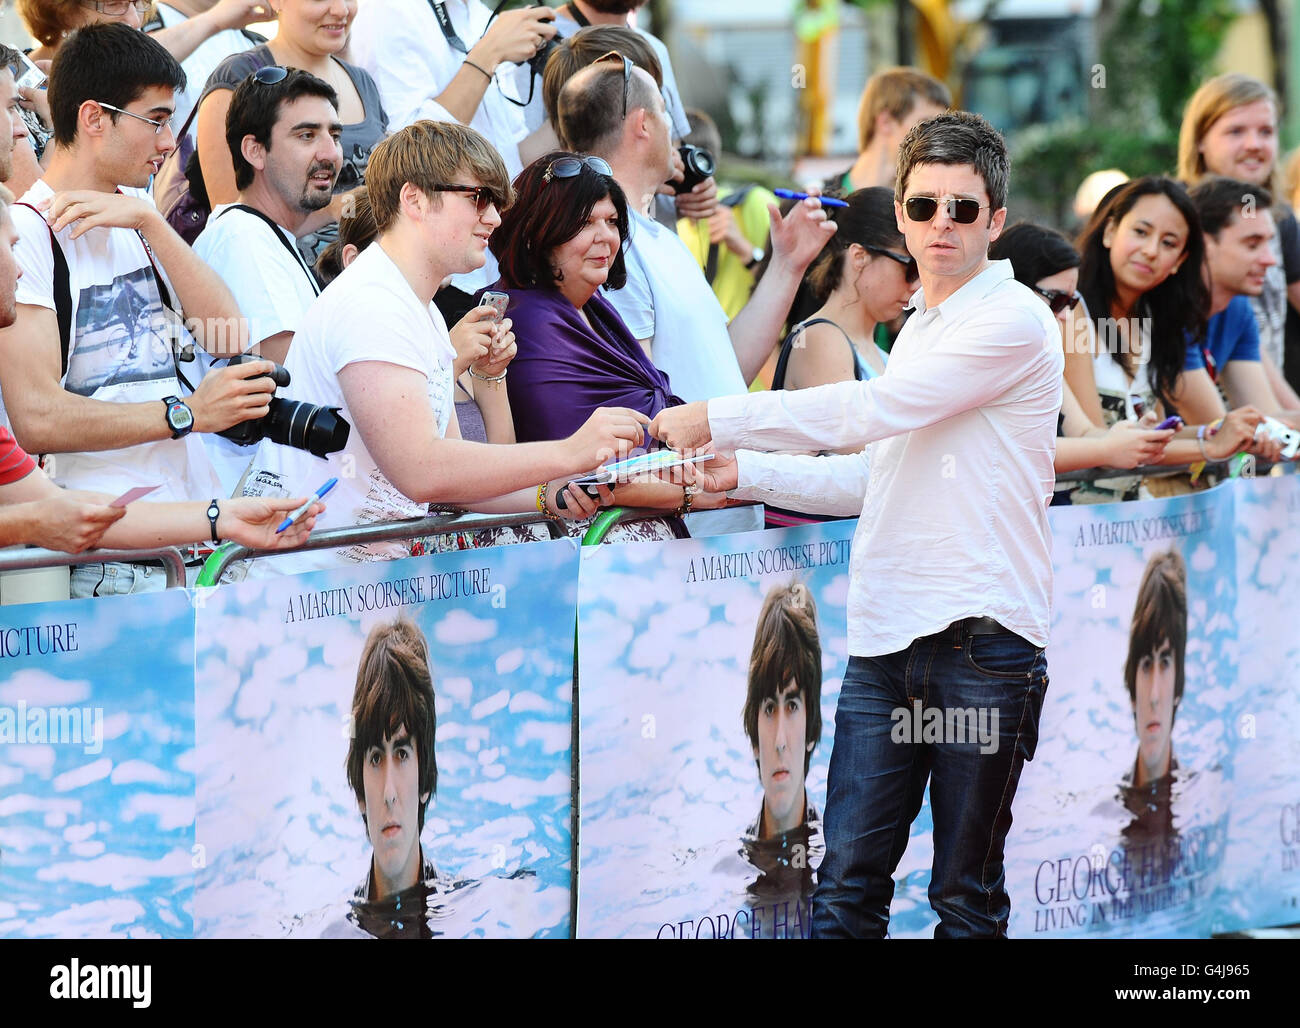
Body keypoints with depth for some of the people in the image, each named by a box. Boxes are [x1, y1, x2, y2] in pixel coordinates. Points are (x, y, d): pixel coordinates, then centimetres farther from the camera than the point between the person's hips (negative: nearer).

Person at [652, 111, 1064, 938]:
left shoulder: (1012, 321, -8)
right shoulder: (920, 327, 21)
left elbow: (872, 411, -15)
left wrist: (717, 421, -10)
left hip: (981, 632, -7)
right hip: (887, 635, 7)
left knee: (967, 896, 1)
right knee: (847, 879, -1)